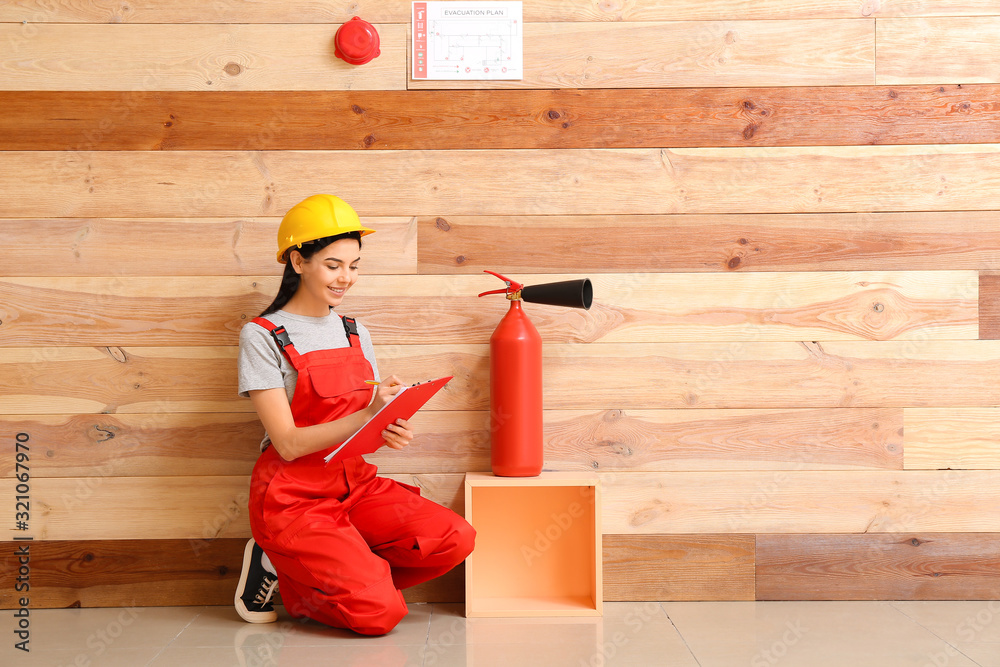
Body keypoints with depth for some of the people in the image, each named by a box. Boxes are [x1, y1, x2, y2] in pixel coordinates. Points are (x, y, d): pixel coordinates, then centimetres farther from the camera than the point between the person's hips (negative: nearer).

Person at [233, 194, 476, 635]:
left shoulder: (355, 333, 11)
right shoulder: (262, 336, -8)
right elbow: (289, 443, -15)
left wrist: (389, 431, -13)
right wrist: (367, 416, -27)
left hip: (356, 484, 6)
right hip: (293, 496, -6)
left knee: (456, 539, -17)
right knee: (380, 614, -20)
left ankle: (340, 576, 1)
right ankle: (279, 568, 4)